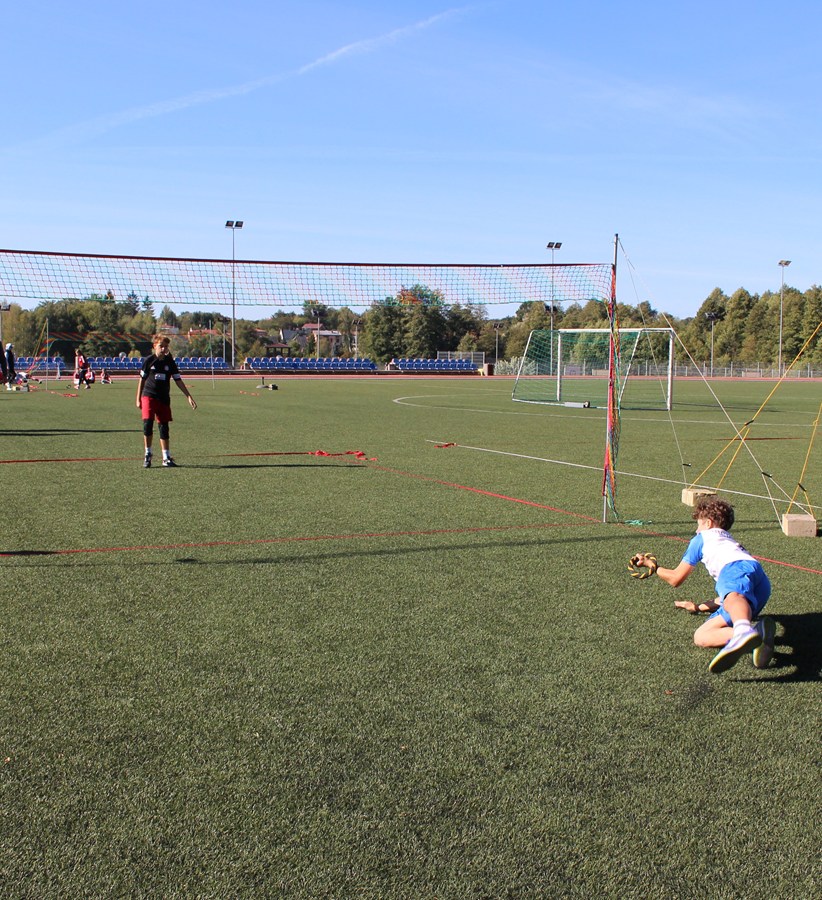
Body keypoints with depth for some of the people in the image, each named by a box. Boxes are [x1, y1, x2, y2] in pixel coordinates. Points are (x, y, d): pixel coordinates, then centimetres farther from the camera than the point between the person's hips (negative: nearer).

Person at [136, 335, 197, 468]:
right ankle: (148, 454, -1)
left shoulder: (170, 362, 5)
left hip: (164, 398, 2)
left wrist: (189, 396, 0)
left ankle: (166, 458, 12)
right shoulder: (149, 360, 0)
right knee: (147, 423, -15)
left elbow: (178, 380, 7)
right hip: (148, 396, -2)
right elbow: (142, 380, 6)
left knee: (164, 427, 5)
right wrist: (138, 399, 5)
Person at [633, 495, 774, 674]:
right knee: (700, 637, -5)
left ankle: (744, 631, -77)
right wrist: (698, 607, 63)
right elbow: (723, 597, 49)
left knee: (733, 597, -40)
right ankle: (757, 634, -34)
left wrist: (652, 565, 45)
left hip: (737, 568, -6)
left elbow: (675, 579, 29)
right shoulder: (731, 543, 47)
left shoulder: (703, 537, 27)